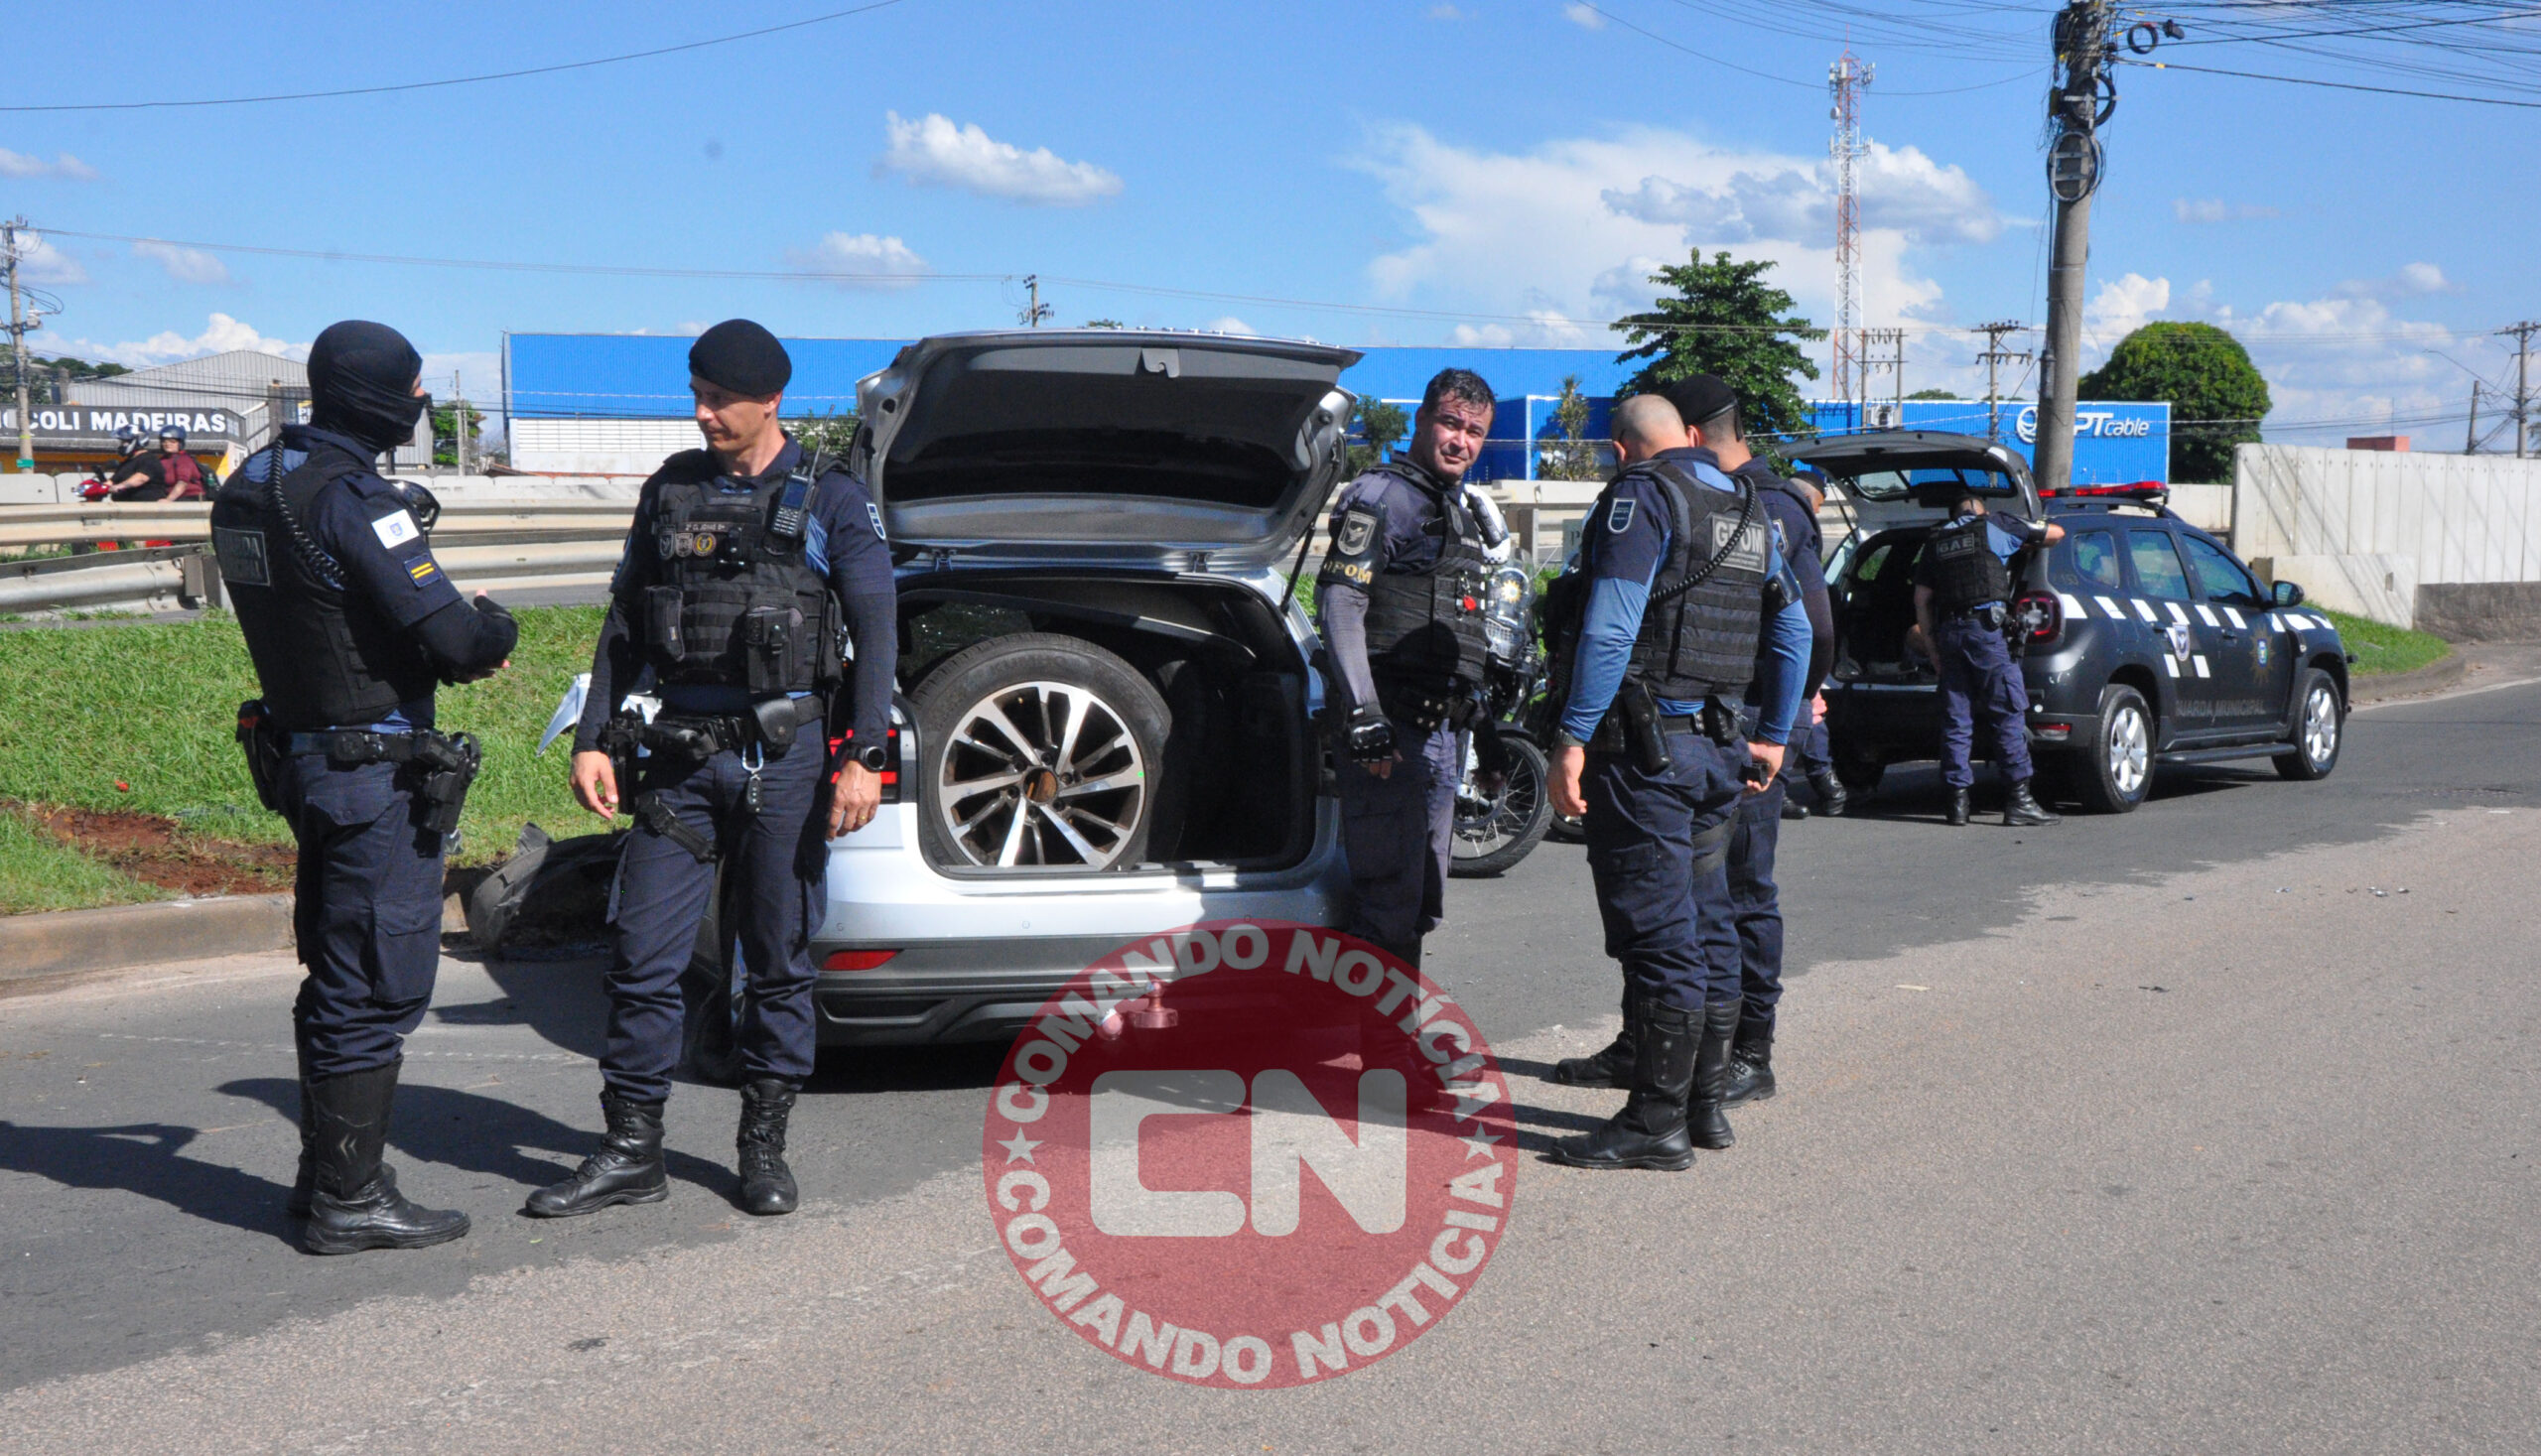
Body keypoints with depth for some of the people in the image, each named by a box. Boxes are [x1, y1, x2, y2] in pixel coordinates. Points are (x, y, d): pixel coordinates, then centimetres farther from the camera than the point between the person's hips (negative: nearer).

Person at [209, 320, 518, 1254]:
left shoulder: (250, 487, 10)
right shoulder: (352, 499, -20)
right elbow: (454, 637, -23)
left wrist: (456, 632, 8)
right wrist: (494, 625, 0)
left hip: (306, 758, 10)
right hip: (379, 776, -10)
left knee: (340, 978, 19)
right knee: (378, 989, -2)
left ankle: (325, 1175, 28)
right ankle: (349, 1200, 5)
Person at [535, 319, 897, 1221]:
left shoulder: (830, 501, 1)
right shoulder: (669, 492, 11)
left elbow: (874, 633, -3)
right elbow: (624, 624, 14)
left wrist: (863, 756, -11)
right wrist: (594, 738, 6)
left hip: (784, 758, -3)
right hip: (680, 758, 3)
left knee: (780, 960, 5)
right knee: (644, 955, 0)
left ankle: (764, 1148, 17)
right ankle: (631, 1152, 10)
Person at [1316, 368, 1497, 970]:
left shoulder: (1460, 512, 21)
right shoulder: (1382, 496, -7)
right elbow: (1340, 602, -18)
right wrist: (1363, 715, -26)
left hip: (1438, 732, 9)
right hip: (1390, 728, -9)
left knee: (1421, 905, 16)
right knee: (1389, 901, -11)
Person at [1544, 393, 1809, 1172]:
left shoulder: (1643, 496, -8)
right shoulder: (1749, 510, 17)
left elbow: (1610, 627, -19)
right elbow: (1793, 630, 22)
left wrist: (1573, 740, -19)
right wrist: (1773, 736, 28)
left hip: (1644, 747, -8)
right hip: (1718, 747, 8)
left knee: (1657, 933, -7)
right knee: (1707, 929, 14)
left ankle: (1657, 1122, -4)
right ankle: (1705, 1102, 22)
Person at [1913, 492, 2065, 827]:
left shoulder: (1935, 543, 20)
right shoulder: (1995, 526, 9)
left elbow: (1922, 599, 14)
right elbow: (2056, 534, 15)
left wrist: (1931, 646, 15)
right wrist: (2029, 545, 36)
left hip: (1948, 630, 4)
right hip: (1984, 627, -4)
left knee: (1956, 720, 6)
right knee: (2009, 714, -3)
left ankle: (1958, 800, 4)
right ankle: (2018, 799, -6)